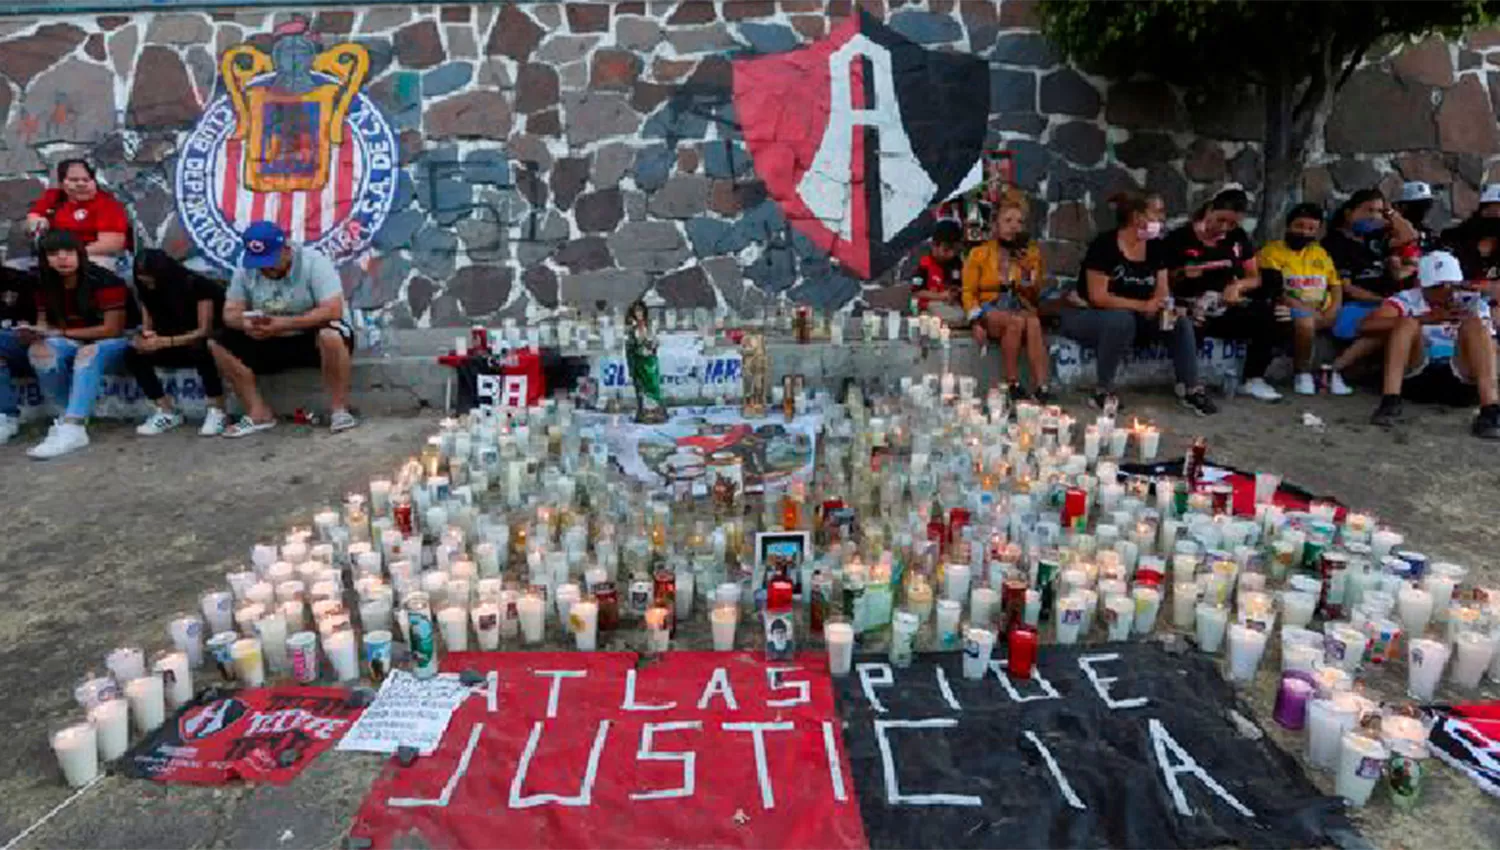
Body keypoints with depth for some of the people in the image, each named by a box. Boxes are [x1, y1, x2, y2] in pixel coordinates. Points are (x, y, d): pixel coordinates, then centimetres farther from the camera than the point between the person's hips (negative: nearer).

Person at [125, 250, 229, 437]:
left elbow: (205, 331, -22)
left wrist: (164, 342, -31)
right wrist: (145, 338, -23)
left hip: (209, 344, -6)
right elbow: (147, 327, 2)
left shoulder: (198, 286, -19)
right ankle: (167, 413, -13)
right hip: (178, 349, 6)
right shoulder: (147, 291, -1)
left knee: (200, 347, -40)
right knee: (133, 355, -16)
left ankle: (217, 411, -29)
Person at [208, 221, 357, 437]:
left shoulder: (314, 262, -17)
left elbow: (333, 311, -26)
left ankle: (340, 410, -24)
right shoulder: (245, 270, 0)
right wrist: (245, 323, -26)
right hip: (270, 344, 6)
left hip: (312, 339, -5)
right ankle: (259, 413, -6)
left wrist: (283, 324, -32)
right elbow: (230, 313, 0)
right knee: (218, 345, -10)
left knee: (332, 336, -38)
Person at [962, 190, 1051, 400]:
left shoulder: (1031, 253, 13)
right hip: (990, 308, -2)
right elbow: (969, 292, 1)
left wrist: (1028, 272, -7)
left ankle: (1041, 387, -41)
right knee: (1017, 321, -36)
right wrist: (976, 321, -15)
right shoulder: (979, 253, 4)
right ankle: (1013, 386, -30)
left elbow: (1034, 297, 12)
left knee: (1033, 322, -34)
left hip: (1020, 308, 3)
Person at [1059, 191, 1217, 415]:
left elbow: (1161, 291, 1)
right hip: (1086, 315, -7)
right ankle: (1104, 391, -25)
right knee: (1122, 319, -37)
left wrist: (1165, 307, -22)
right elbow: (1098, 296, -25)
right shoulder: (1104, 245, -20)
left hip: (1134, 317, 7)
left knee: (1181, 320, -11)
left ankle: (1191, 390, -2)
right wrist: (1142, 305, -31)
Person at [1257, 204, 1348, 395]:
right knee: (1306, 321, -37)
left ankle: (1335, 369, -3)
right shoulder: (1272, 251, 0)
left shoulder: (1321, 253, 19)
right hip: (1291, 311, -6)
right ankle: (1302, 373, -17)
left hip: (1323, 316, 6)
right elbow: (1274, 292, -10)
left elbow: (1336, 285, 17)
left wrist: (1332, 312, -4)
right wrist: (1307, 309, -19)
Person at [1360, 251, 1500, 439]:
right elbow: (1365, 326, -17)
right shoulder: (1407, 300, 3)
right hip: (1415, 379, -1)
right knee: (1407, 322, -18)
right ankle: (1390, 401, -32)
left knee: (1475, 324, -18)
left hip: (1461, 382, 1)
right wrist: (1424, 319, -24)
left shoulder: (1472, 303, 10)